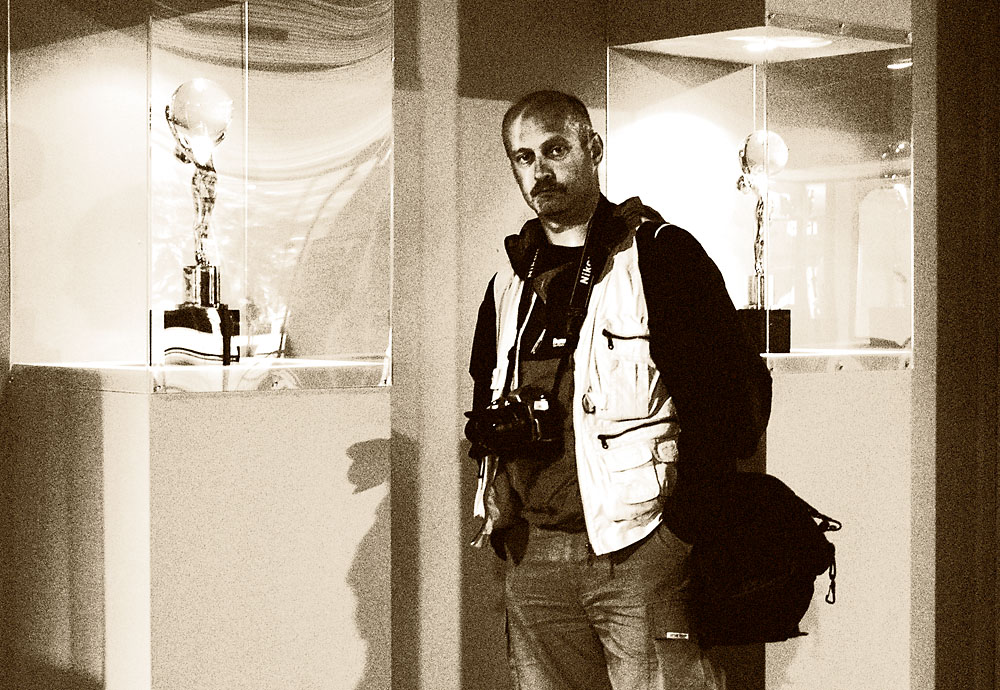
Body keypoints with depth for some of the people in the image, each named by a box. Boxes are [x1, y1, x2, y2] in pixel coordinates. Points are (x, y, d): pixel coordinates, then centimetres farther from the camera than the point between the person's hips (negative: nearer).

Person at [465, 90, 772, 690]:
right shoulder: (511, 279, 15)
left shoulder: (659, 253, -3)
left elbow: (741, 387, -7)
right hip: (534, 556, 6)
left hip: (641, 550, -5)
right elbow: (486, 399, 27)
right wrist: (503, 521, 14)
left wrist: (687, 515, -11)